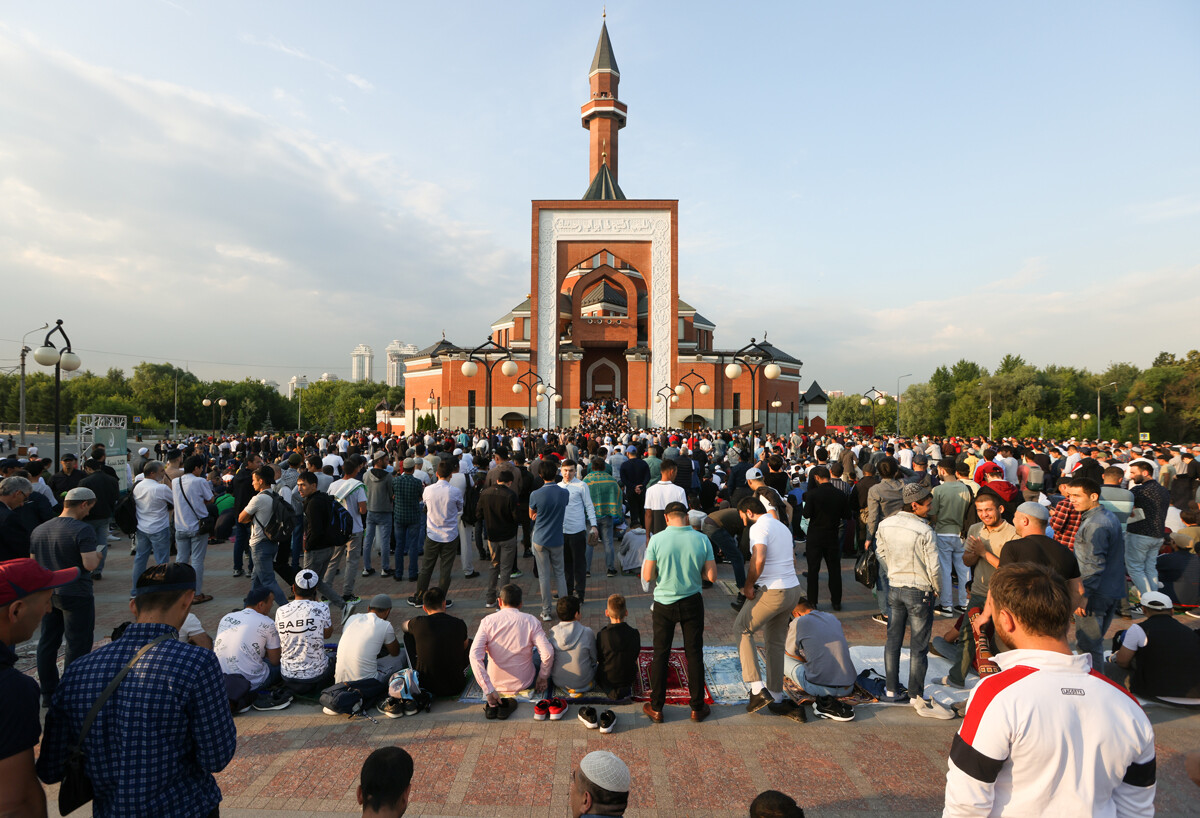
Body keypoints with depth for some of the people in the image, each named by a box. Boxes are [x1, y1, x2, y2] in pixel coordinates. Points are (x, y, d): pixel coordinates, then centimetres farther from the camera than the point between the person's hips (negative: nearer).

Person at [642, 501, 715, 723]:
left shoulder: (657, 540, -14)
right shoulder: (702, 540, -9)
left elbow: (647, 576, -12)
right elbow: (712, 576, -7)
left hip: (664, 603, -1)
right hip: (692, 603, 1)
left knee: (660, 655, 11)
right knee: (694, 654, 13)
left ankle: (656, 708, 20)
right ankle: (697, 708, 24)